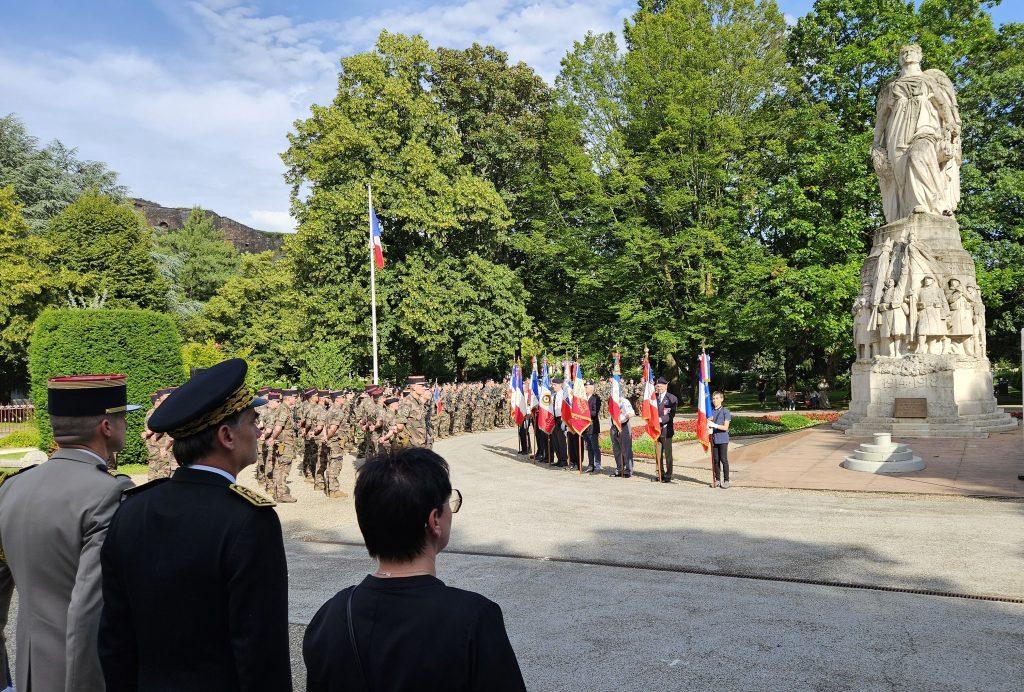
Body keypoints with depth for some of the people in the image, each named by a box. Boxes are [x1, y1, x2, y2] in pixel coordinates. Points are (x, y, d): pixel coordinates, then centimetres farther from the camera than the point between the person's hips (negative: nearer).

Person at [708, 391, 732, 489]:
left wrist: (714, 425, -23)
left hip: (723, 439, -4)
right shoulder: (711, 411, 9)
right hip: (714, 438, 4)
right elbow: (708, 424, 17)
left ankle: (726, 480, 5)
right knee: (715, 460, 8)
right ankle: (717, 480, 17)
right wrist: (708, 427, -6)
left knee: (723, 459, -3)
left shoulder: (725, 411, -5)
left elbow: (725, 427, -11)